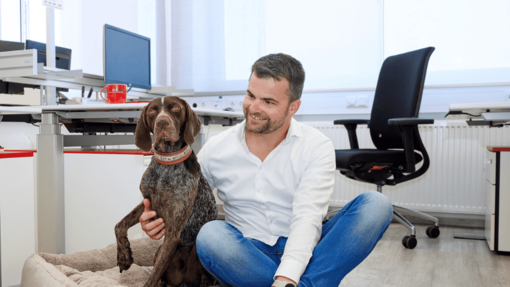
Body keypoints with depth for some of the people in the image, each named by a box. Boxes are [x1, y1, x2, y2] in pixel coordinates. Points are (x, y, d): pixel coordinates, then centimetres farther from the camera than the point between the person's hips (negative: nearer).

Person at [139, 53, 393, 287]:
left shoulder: (317, 148, -5)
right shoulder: (215, 149, 1)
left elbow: (307, 217, -17)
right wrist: (161, 219, -13)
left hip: (302, 257, 0)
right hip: (247, 258, 1)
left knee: (376, 204, -22)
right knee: (210, 235, -33)